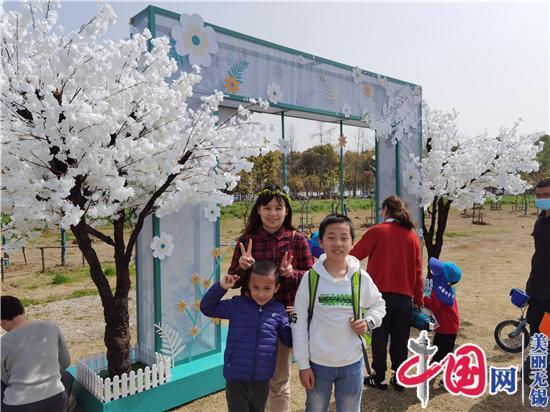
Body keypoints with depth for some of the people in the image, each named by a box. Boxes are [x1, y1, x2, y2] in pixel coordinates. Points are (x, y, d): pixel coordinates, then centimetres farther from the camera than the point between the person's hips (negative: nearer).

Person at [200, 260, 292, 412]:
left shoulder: (279, 311, -3)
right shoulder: (237, 305, -6)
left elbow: (290, 340, 5)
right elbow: (207, 308, 0)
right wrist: (221, 287, -13)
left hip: (262, 382, 2)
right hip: (236, 380, -2)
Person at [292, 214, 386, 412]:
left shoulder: (361, 278, -9)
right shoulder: (311, 277, -13)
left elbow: (378, 305, 9)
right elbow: (299, 322, -7)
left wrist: (368, 322, -12)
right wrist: (303, 364, -6)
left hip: (352, 362, 1)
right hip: (317, 362, -1)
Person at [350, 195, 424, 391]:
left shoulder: (377, 231, -8)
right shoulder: (412, 236, 4)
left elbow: (354, 255, -7)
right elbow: (418, 270, 5)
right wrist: (419, 299, 11)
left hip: (381, 293, -3)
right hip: (405, 295, 4)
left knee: (379, 337, 9)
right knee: (400, 339, 14)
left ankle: (379, 378, 18)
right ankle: (399, 378, 23)